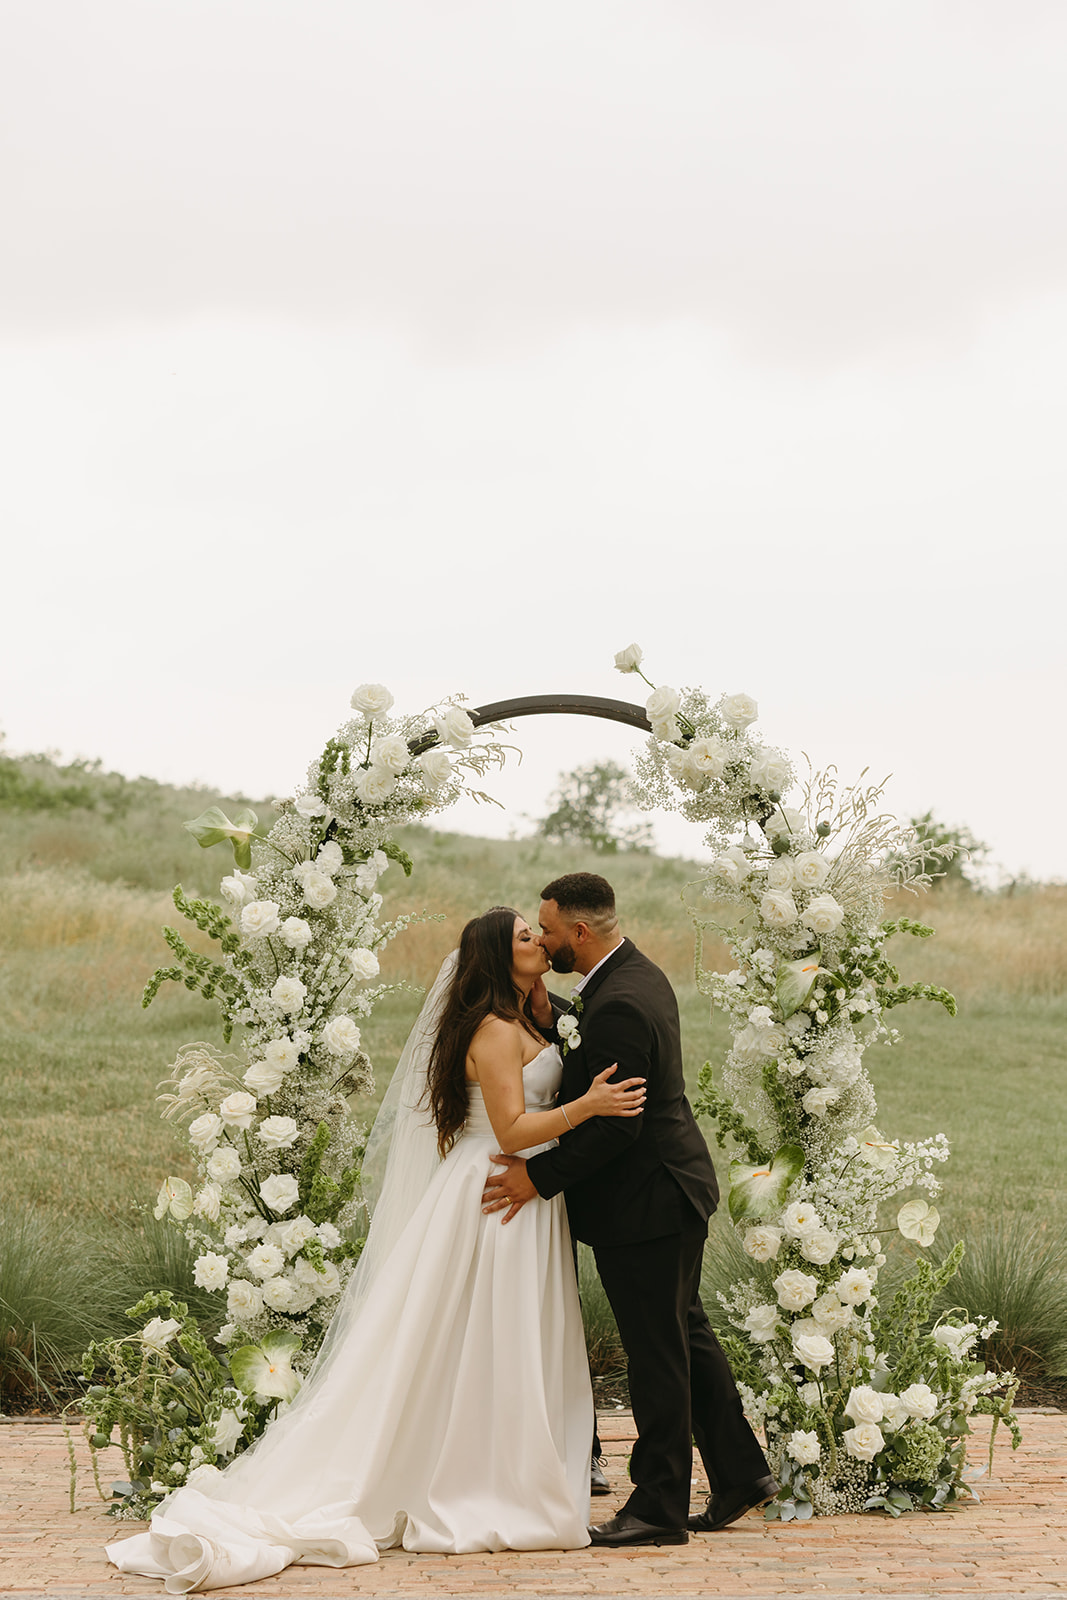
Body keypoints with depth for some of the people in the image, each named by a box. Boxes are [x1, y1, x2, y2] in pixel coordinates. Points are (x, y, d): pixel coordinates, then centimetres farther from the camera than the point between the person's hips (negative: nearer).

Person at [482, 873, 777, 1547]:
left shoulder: (620, 1005, -24)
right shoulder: (638, 974, 9)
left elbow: (613, 1122, -25)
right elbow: (594, 1048, 16)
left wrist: (539, 1176, -21)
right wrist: (544, 1008, 5)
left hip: (646, 1201, -11)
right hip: (671, 1188, 11)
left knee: (657, 1354, -2)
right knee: (687, 1335, 19)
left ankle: (660, 1508, 6)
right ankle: (741, 1473, 26)